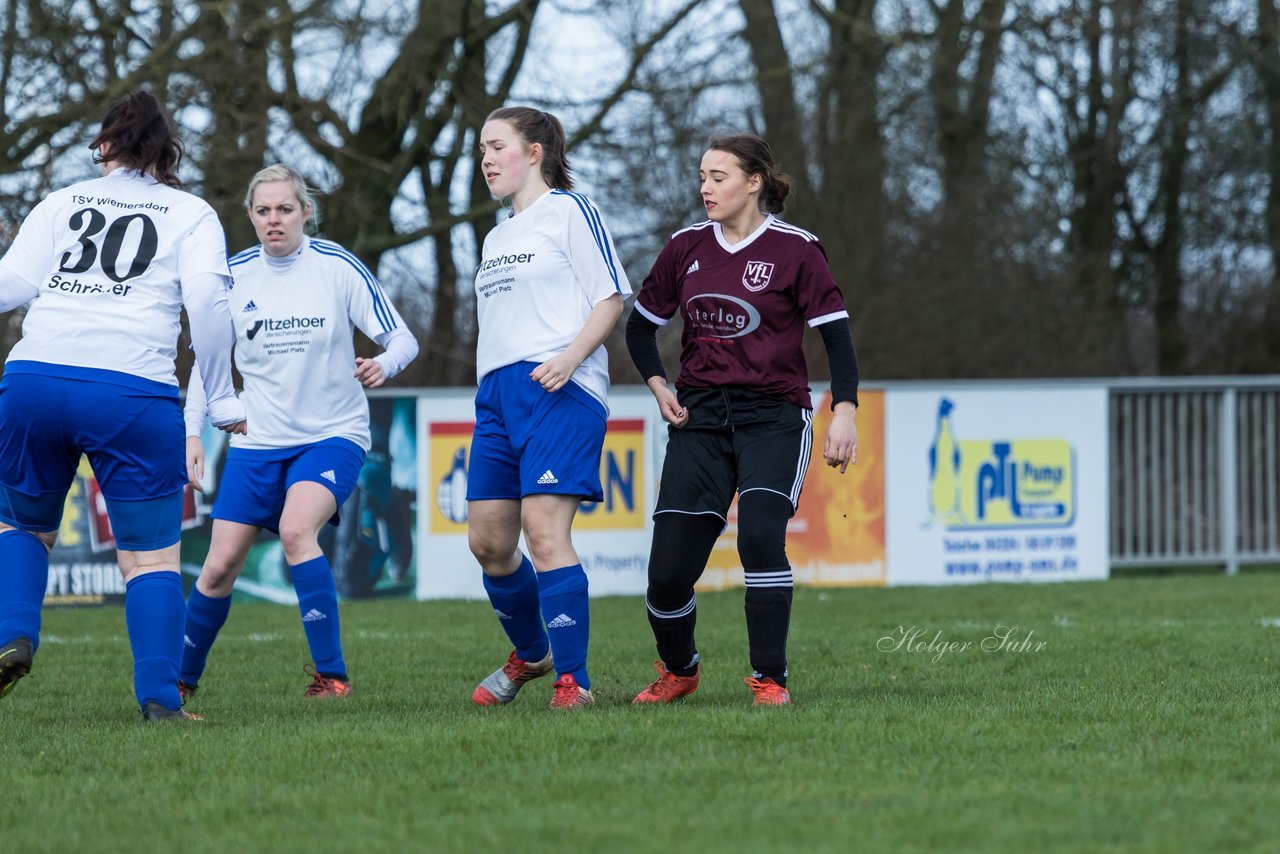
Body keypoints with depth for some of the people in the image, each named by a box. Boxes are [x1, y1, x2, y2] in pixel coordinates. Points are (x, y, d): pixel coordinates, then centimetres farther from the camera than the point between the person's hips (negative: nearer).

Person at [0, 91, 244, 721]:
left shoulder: (60, 204, 19)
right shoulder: (191, 214, 14)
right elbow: (207, 299, -1)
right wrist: (221, 400, 4)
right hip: (133, 393, -2)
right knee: (151, 554, 6)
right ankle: (159, 699, -5)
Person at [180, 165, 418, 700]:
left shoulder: (339, 267, -9)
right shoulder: (233, 276, -1)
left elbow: (402, 339, -7)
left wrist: (383, 364, -30)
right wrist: (192, 432, -1)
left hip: (332, 435, -3)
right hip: (257, 442, 3)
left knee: (295, 529, -28)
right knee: (220, 566, -1)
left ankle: (331, 674, -21)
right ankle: (181, 679, 21)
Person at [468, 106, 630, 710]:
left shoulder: (568, 210, 0)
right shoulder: (497, 237, 24)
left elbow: (612, 296, -6)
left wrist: (570, 357, -18)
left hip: (559, 388, -8)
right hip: (497, 392, 8)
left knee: (543, 531, -17)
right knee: (487, 540, 7)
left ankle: (572, 678, -14)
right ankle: (530, 654, 28)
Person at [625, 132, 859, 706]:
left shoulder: (794, 250, -4)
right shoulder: (686, 247, 8)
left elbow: (836, 332, -5)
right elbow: (641, 325, 19)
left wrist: (844, 411, -16)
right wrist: (659, 387, 4)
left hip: (772, 416, -4)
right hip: (699, 419, 4)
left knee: (760, 537, -25)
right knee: (668, 569, -3)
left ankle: (769, 680, -12)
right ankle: (678, 671, 24)